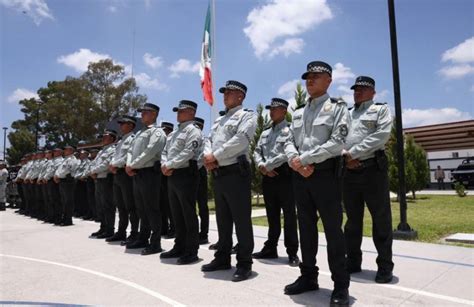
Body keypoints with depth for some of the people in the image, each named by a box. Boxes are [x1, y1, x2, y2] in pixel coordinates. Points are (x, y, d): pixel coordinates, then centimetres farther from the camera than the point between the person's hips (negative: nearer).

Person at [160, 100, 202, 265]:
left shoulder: (193, 131, -6)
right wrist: (164, 165, -1)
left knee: (188, 214, -4)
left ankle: (191, 251, 4)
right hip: (172, 176, 9)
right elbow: (165, 151, 19)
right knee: (177, 214, 14)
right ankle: (179, 247, 25)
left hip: (186, 174, -9)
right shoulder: (173, 133, 22)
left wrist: (169, 165, -14)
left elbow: (187, 153, -18)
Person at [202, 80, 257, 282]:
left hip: (236, 172, -8)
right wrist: (208, 156, -5)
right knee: (222, 219, 15)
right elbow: (209, 141, 16)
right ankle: (222, 258, 26)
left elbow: (240, 140, -16)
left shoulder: (247, 115, -2)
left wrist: (216, 156, -14)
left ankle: (244, 263, 5)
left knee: (241, 219, -3)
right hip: (218, 174, 8)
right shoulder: (219, 120, 24)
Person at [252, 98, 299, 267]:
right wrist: (262, 167, -6)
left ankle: (292, 252, 5)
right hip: (268, 177, 7)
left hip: (284, 175, -7)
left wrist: (267, 166, -12)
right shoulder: (265, 133, 19)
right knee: (272, 215, 13)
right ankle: (270, 248, 22)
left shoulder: (290, 130, -3)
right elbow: (257, 152, 14)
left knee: (289, 215, -2)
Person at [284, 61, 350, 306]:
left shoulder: (337, 107, 0)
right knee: (306, 226, 12)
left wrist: (304, 158, -15)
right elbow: (289, 141, 11)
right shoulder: (298, 112, 18)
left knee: (333, 228, -1)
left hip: (325, 173, -6)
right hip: (300, 175, 6)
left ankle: (340, 285, 10)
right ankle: (308, 276, 25)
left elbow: (337, 143, -13)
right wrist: (294, 161, -11)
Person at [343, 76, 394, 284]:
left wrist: (353, 153, -14)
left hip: (373, 169, -4)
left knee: (381, 218, 0)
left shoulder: (381, 109, 7)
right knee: (352, 218, 10)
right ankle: (353, 261, 19)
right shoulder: (345, 114, 21)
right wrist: (344, 157, -10)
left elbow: (382, 134, -10)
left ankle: (385, 266, 10)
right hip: (349, 171, 5)